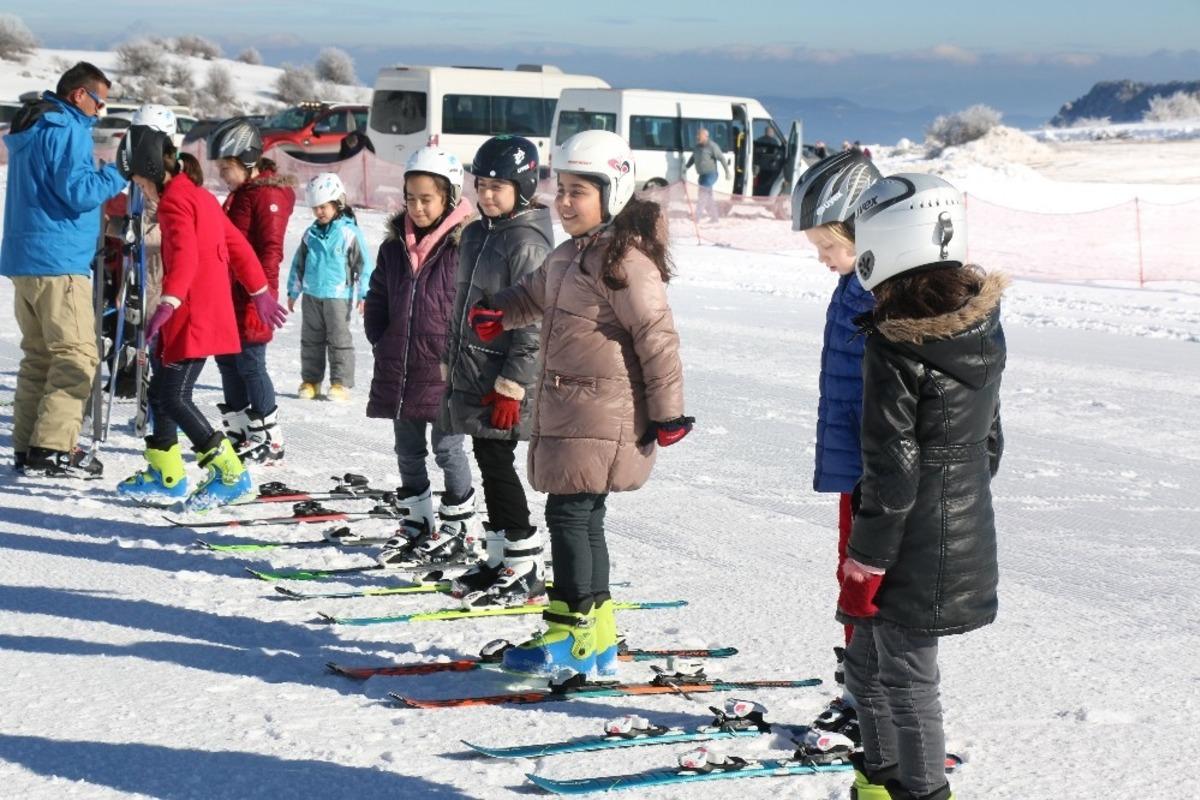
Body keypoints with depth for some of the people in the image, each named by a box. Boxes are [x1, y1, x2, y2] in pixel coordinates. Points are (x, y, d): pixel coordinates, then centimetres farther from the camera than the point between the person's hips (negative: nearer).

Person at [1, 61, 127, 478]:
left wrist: (108, 176, 15)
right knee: (77, 354, -8)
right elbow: (78, 193, -18)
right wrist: (119, 172, -4)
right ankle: (53, 447, -12)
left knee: (39, 355, 13)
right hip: (58, 260, -10)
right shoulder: (67, 131, -11)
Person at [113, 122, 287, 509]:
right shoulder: (200, 196, 17)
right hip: (208, 313, 10)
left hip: (193, 317, -10)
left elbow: (185, 257, -28)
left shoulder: (174, 201, -12)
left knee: (174, 397, -10)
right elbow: (238, 246, 24)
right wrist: (260, 292, 31)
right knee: (162, 391, 15)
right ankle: (166, 477, 24)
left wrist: (167, 303, -40)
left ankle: (232, 474, -10)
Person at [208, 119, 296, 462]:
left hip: (251, 299, -10)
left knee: (250, 363, -7)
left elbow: (271, 250, -19)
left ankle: (270, 439, 1)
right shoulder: (239, 193, 16)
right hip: (230, 295, 10)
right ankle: (238, 432, 23)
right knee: (227, 360, 13)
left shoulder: (268, 194, -14)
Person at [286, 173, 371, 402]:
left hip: (338, 296, -5)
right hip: (311, 295, 5)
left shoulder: (349, 232, -7)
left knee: (339, 340, -1)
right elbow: (298, 263, 15)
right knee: (311, 339, 10)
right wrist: (293, 291, 16)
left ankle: (341, 383, 4)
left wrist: (364, 294, -8)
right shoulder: (311, 234, 7)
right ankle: (310, 380, 18)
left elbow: (364, 264, -6)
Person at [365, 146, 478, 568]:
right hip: (399, 371, 6)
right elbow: (377, 298, 17)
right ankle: (417, 525, 25)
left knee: (447, 448, 2)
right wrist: (380, 340, 9)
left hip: (446, 372, -6)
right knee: (408, 451, 13)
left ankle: (460, 527, 15)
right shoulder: (395, 245, 8)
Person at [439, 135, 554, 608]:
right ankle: (501, 559, 20)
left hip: (504, 378, -9)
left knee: (497, 463, -8)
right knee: (489, 463, 12)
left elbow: (532, 323, -18)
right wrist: (451, 365, 21)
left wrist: (512, 386, -20)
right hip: (471, 372, 9)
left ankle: (528, 569, -1)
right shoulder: (476, 235, 14)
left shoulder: (528, 243, -14)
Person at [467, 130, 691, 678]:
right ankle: (597, 642, 20)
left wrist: (666, 412, -15)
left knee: (569, 513, -9)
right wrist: (498, 313, 13)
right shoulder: (571, 254, 14)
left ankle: (571, 638, -4)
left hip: (602, 418, -10)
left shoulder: (625, 260, -16)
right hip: (566, 413, 10)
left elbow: (657, 336, -17)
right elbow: (536, 295, 33)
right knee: (582, 519, 12)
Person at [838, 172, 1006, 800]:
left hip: (915, 554, -8)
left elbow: (892, 474, -20)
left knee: (904, 679, 6)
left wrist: (862, 569, -13)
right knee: (867, 660, 23)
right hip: (970, 542, 8)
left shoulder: (895, 351, -22)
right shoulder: (984, 331, 2)